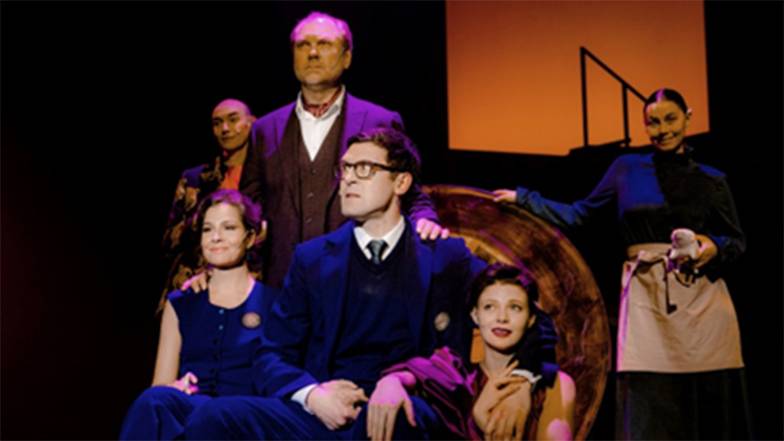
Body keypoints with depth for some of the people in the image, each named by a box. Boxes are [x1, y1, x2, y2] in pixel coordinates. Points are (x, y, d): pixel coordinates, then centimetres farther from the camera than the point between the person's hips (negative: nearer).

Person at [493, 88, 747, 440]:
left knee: (707, 408, 0)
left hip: (701, 300, 1)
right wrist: (523, 198, 16)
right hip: (646, 297, -1)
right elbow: (578, 214, 15)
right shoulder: (627, 169, 8)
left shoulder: (712, 180, 10)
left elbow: (737, 240, 13)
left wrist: (714, 247, -9)